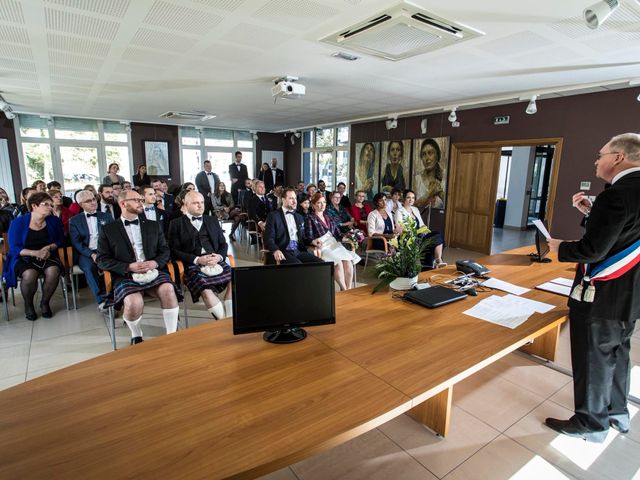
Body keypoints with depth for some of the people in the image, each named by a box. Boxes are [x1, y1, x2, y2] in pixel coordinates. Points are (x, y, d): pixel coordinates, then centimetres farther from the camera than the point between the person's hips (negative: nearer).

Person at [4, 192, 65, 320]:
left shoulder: (54, 221, 3)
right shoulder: (18, 223, -5)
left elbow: (61, 240, 10)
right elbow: (14, 248, -8)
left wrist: (49, 248, -11)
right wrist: (35, 253, -23)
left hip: (47, 257, 2)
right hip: (24, 258, -2)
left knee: (53, 271, -31)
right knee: (30, 275, -34)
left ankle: (44, 302, -4)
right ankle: (28, 305, -3)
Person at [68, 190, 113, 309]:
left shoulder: (106, 217, 16)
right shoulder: (74, 221, 12)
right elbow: (76, 242, 2)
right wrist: (91, 254, -15)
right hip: (86, 253, -1)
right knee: (90, 267, -33)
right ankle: (102, 299, -34)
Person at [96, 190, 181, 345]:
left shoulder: (153, 225, 17)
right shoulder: (108, 229, 9)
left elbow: (165, 250, 14)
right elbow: (102, 259, 2)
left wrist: (155, 263, -9)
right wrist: (129, 267, -13)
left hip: (153, 272, 2)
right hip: (126, 276, -2)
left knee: (168, 290, -31)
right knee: (134, 303, -32)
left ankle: (171, 335, -16)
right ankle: (136, 335, 1)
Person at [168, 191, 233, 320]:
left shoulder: (212, 220, 21)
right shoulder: (176, 224, 9)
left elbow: (223, 244, 18)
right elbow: (174, 251, 1)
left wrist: (219, 256, -5)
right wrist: (197, 259, -12)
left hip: (215, 261, 3)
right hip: (193, 265, -3)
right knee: (206, 291, -33)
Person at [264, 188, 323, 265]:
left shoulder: (299, 217, 21)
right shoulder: (273, 216, 2)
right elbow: (268, 239, -7)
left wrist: (312, 241, 4)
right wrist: (276, 250, -28)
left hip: (299, 251, 6)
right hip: (283, 252, -6)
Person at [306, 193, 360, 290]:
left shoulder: (329, 217, 25)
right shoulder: (310, 218, 7)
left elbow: (338, 233, 21)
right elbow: (308, 237, -3)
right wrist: (315, 242, -23)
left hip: (334, 245, 5)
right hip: (322, 247, -5)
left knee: (348, 262, -25)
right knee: (338, 263, -32)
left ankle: (349, 290, -20)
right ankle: (344, 291, -22)